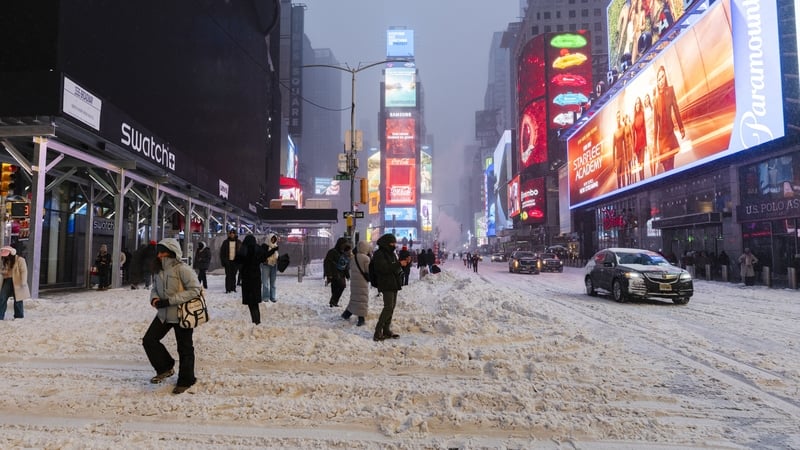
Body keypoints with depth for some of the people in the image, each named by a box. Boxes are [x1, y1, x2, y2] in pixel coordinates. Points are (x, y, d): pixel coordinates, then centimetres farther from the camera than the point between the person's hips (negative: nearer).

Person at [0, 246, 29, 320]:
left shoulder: (20, 260, -7)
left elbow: (24, 271, -12)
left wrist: (23, 282, -18)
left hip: (16, 282, -6)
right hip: (6, 282, 6)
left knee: (17, 300, 3)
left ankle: (19, 317, 12)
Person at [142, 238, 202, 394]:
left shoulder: (182, 269, -18)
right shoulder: (159, 270, 4)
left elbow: (195, 290, -22)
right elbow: (155, 288, 18)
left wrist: (170, 301, -23)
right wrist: (154, 298, -7)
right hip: (164, 314, 7)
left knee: (184, 349, 6)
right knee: (149, 340, 1)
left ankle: (185, 381, 23)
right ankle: (166, 368, 21)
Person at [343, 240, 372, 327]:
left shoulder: (353, 257, 2)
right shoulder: (366, 258, -17)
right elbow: (369, 270, -11)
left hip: (353, 281, 6)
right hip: (362, 281, -6)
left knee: (354, 297, 21)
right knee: (362, 299, 2)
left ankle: (346, 314, 26)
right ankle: (361, 319, 3)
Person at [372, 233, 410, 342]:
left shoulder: (391, 253, 16)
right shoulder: (379, 254, -11)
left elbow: (397, 267, 23)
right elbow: (384, 268, -23)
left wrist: (406, 262, 5)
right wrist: (399, 264, -23)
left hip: (394, 284, 9)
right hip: (386, 285, -9)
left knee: (392, 306, 10)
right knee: (388, 307, -15)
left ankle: (386, 330, 17)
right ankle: (378, 332, -12)